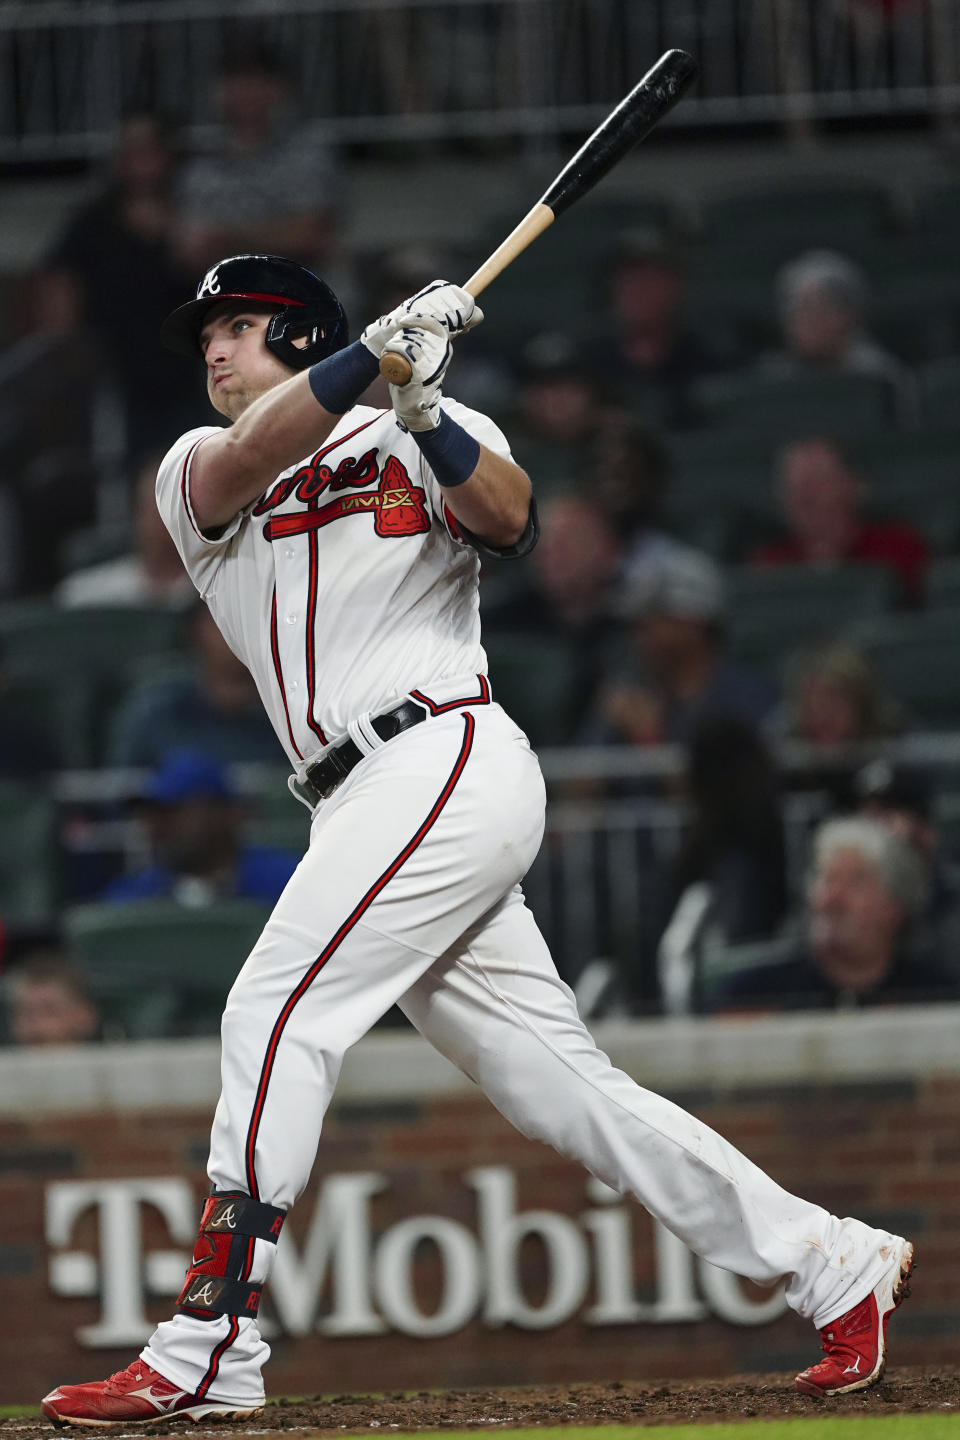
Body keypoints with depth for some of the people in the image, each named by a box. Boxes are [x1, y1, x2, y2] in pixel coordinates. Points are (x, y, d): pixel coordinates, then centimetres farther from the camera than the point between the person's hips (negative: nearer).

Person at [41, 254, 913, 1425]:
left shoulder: (422, 438, 8)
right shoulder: (198, 476, 19)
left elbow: (508, 520, -14)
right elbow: (247, 462, -6)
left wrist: (423, 413, -29)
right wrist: (374, 351, -18)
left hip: (444, 759, -6)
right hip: (367, 805, 6)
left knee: (277, 1015, -17)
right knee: (561, 1087, 4)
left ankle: (207, 1350, -19)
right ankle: (835, 1266, 10)